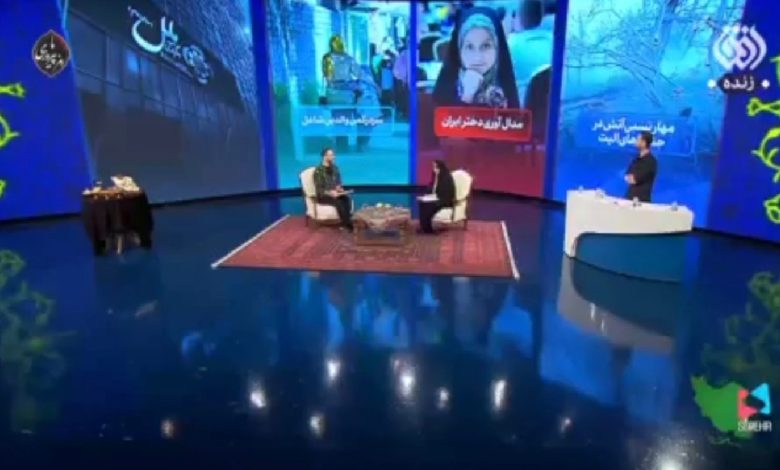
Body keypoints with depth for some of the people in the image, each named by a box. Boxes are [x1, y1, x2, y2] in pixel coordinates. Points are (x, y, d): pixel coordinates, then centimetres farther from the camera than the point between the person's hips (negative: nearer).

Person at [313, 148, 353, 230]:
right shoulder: (318, 170, -11)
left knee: (347, 198, -27)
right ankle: (348, 225, -27)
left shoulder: (334, 168, 9)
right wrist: (330, 193, -28)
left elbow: (338, 182, 18)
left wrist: (339, 188, -6)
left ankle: (346, 223, -27)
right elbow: (319, 190, -13)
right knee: (338, 202, -33)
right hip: (323, 196, -5)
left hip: (335, 193, 5)